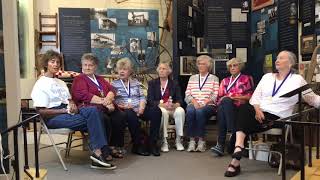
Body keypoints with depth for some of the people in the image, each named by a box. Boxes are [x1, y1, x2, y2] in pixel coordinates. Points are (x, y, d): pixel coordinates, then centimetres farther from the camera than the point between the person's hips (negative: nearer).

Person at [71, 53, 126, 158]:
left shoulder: (100, 79, 29)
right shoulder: (79, 79, 10)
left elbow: (111, 90, 13)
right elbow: (85, 96, -7)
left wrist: (108, 99, -11)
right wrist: (104, 102, -14)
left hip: (106, 107, 5)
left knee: (120, 116, -23)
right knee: (104, 119, -34)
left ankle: (115, 146, -13)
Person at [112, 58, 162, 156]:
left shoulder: (136, 82, 25)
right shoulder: (114, 84, 15)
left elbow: (142, 97, 15)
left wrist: (141, 107, -5)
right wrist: (122, 106, -15)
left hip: (139, 109, 4)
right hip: (126, 110, -3)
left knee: (156, 110, -25)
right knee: (130, 114, -40)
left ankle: (152, 142, -20)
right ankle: (138, 144, -26)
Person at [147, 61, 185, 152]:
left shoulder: (174, 84, 15)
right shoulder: (152, 83, 10)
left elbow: (179, 100, 4)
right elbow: (150, 101, -3)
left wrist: (174, 105, -21)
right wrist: (163, 105, -20)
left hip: (172, 108, 2)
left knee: (180, 111, -31)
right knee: (163, 111, -36)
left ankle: (178, 140, -21)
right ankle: (164, 142, -28)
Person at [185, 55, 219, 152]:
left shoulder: (214, 78, 15)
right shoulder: (192, 78, 23)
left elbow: (215, 95, 2)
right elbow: (187, 94, 12)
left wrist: (204, 103, -14)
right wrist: (194, 102, -8)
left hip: (208, 105, -2)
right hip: (193, 104, 2)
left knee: (200, 111, -35)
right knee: (190, 111, -33)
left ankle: (201, 140, -27)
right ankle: (192, 140, -28)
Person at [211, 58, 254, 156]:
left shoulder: (247, 79, 18)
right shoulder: (225, 81, 28)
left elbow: (250, 96, 4)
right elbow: (219, 98, 19)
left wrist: (234, 97, -6)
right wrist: (226, 98, -3)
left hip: (240, 107, -3)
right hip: (225, 105, 3)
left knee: (226, 102, -36)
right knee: (221, 108, -35)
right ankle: (220, 145, -42)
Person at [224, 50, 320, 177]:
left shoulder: (297, 80, 9)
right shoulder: (267, 76, 19)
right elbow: (255, 96, 11)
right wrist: (257, 109, -7)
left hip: (275, 118, -4)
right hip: (258, 112, 4)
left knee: (243, 120, -30)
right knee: (243, 108, -32)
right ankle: (238, 149, -39)